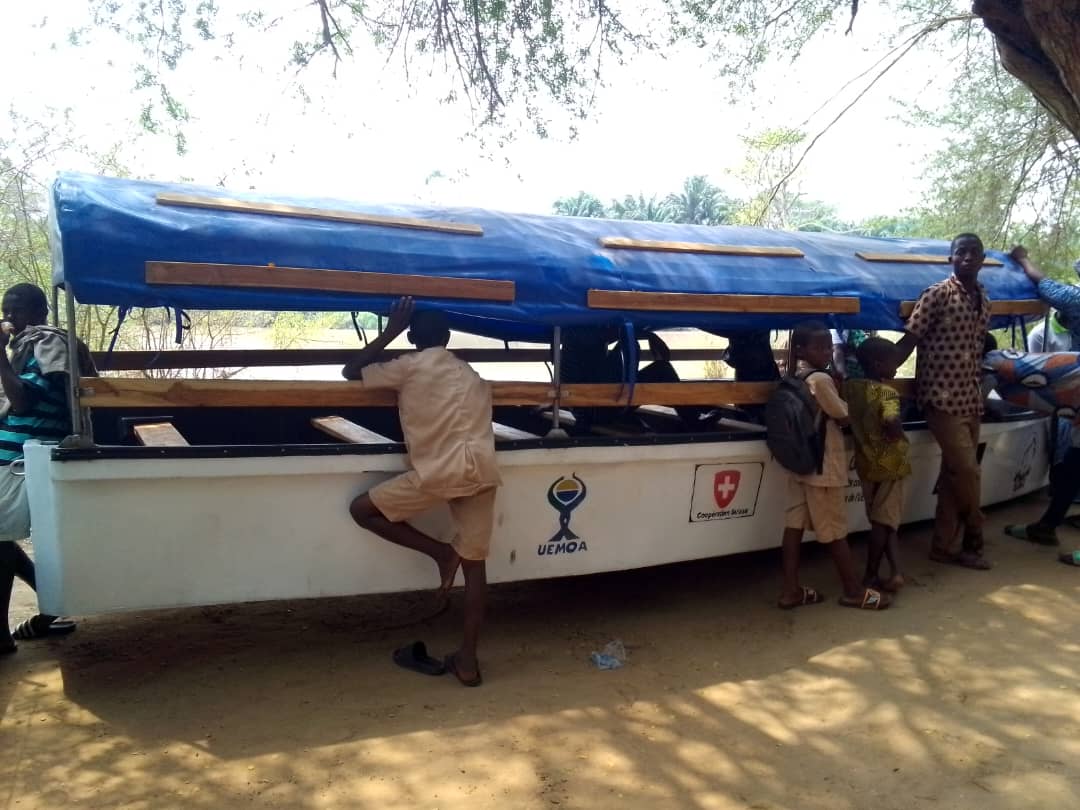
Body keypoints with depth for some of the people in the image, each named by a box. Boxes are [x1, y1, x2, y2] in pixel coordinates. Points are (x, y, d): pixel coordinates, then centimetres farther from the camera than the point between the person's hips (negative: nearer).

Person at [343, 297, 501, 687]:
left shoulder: (410, 366, 9)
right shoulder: (472, 376, 25)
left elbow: (350, 371, 19)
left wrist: (390, 332, 23)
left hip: (442, 471, -6)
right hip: (482, 470, 6)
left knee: (362, 508, 11)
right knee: (474, 562, 9)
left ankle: (439, 552, 6)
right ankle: (468, 659, 11)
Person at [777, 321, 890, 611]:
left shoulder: (795, 379, 9)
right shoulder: (821, 379, -18)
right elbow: (844, 418, -11)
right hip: (824, 467, -8)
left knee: (794, 524, 6)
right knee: (836, 531, 3)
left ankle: (791, 590, 10)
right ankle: (854, 592, 15)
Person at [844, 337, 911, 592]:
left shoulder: (849, 387, -1)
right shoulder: (887, 393, -19)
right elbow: (892, 424, -33)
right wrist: (898, 433, -15)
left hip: (866, 464, 5)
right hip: (890, 465, -5)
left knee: (881, 521, 16)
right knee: (885, 521, 7)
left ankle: (896, 572, 12)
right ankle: (871, 576, 12)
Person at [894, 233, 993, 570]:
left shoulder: (984, 301, 12)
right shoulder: (936, 295, -8)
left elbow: (976, 348, 19)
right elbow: (908, 341, -11)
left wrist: (979, 388, 15)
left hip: (970, 400, 7)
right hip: (942, 398, -7)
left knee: (955, 474, 9)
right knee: (967, 472, -6)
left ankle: (944, 546, 17)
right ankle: (972, 541, 15)